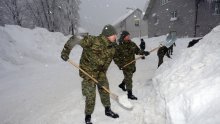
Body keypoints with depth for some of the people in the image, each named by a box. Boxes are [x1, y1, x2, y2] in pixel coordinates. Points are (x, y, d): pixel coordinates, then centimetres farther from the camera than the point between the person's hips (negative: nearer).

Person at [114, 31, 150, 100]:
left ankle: (122, 85, 50)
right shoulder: (120, 47, -15)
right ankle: (130, 94, 8)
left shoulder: (132, 44, 1)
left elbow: (137, 50, 12)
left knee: (129, 77, 23)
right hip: (125, 66, -6)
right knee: (128, 79, -4)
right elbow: (116, 57, -11)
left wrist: (144, 52, -5)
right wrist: (119, 64, -19)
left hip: (132, 65, 7)